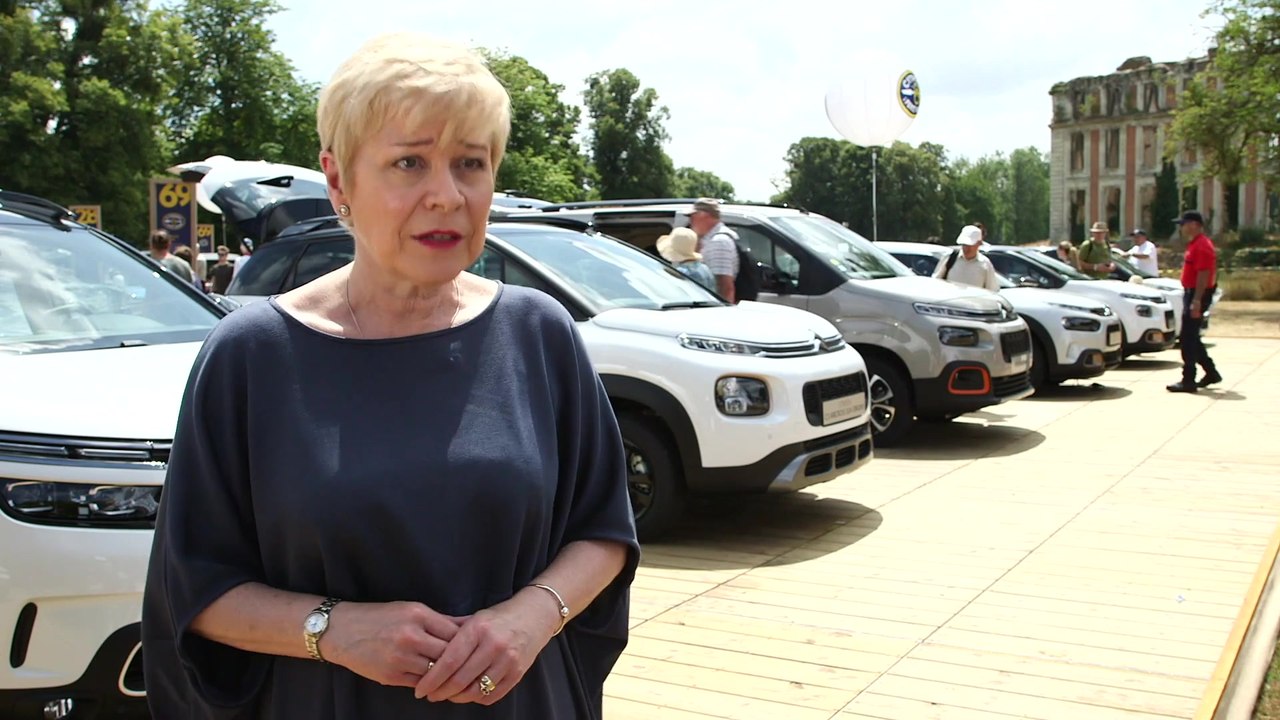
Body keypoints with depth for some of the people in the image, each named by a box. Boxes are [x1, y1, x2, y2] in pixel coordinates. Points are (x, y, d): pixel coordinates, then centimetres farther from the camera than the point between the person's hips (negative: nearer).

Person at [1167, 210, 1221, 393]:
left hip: (1197, 295, -10)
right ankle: (1211, 372, 25)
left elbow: (1203, 276, -23)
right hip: (1191, 294, 10)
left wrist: (1196, 301, -26)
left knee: (1188, 339, -7)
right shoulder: (1194, 244, 16)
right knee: (1191, 338, 16)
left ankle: (1189, 381, -4)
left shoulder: (1202, 246, -17)